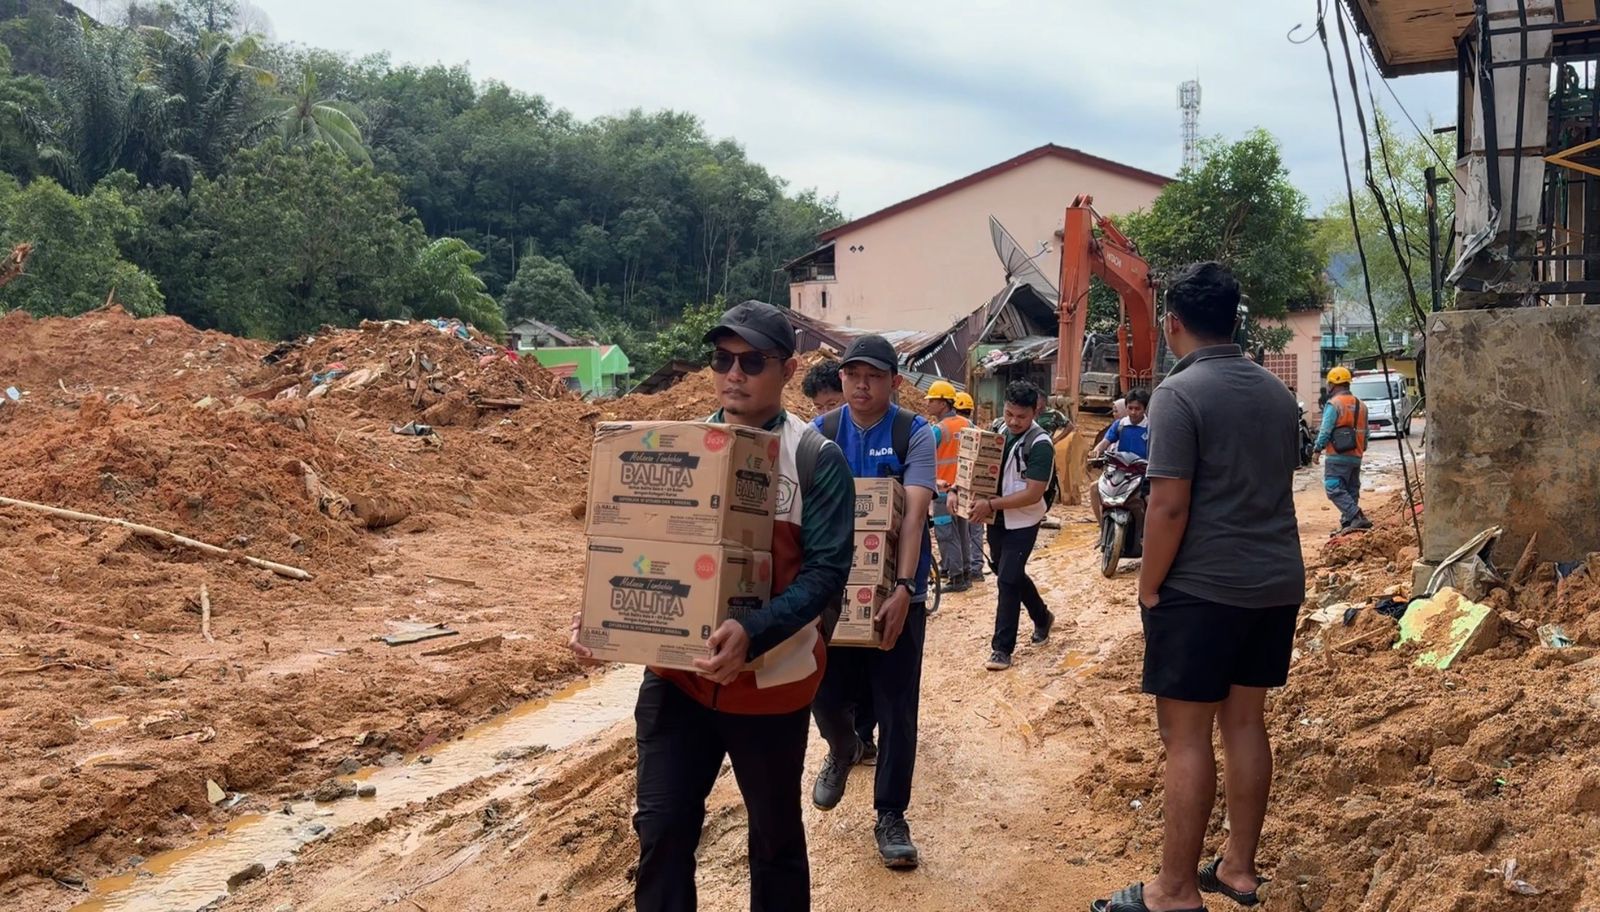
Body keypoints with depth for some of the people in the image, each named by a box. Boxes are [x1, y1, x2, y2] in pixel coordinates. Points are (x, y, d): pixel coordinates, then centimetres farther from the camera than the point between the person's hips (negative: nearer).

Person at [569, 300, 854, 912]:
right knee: (661, 829, 5)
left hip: (773, 681, -3)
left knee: (775, 835, 15)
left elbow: (826, 569, -17)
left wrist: (753, 634, -32)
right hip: (676, 674, 3)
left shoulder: (817, 459, -10)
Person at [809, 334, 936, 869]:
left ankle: (891, 815, 18)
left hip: (897, 588, -2)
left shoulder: (914, 434, -8)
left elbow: (915, 514, -19)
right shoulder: (821, 433, 0)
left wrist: (902, 589, -30)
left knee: (896, 706, 2)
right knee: (826, 690, 7)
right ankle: (843, 749, 42)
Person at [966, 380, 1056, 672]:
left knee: (1007, 580, -7)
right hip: (998, 518, 7)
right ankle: (1042, 617, 43)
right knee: (1012, 575, 20)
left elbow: (1033, 494, -24)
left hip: (1022, 523, -7)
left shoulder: (1040, 444, -19)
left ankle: (1002, 648, 2)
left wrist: (991, 505, -27)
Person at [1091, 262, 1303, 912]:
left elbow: (1170, 505, -18)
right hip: (1277, 584, 8)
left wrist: (1149, 588, -8)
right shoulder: (1277, 392, 10)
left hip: (1203, 588, -8)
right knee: (1245, 722, 15)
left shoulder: (1180, 393, -14)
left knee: (1186, 736, -1)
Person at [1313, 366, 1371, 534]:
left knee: (1334, 489, -9)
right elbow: (1365, 433, 16)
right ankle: (1347, 523, 11)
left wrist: (1317, 449, -4)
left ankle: (1357, 517, -21)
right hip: (1356, 457, 8)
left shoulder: (1334, 404, -10)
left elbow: (1325, 431, -14)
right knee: (1351, 491, 12)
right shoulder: (1360, 405, 14)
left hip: (1337, 457, -8)